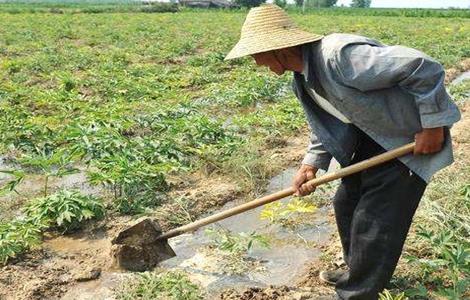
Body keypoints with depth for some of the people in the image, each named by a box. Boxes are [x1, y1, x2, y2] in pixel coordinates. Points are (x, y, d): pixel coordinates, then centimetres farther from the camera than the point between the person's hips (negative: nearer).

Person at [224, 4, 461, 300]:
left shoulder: (339, 55, -32)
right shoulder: (302, 80, -1)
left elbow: (424, 68, -30)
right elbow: (325, 126, 11)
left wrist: (433, 126, -23)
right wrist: (311, 165, -4)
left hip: (411, 139, -9)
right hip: (372, 137, 9)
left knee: (373, 224, -5)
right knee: (346, 204, 18)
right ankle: (357, 271, 43)